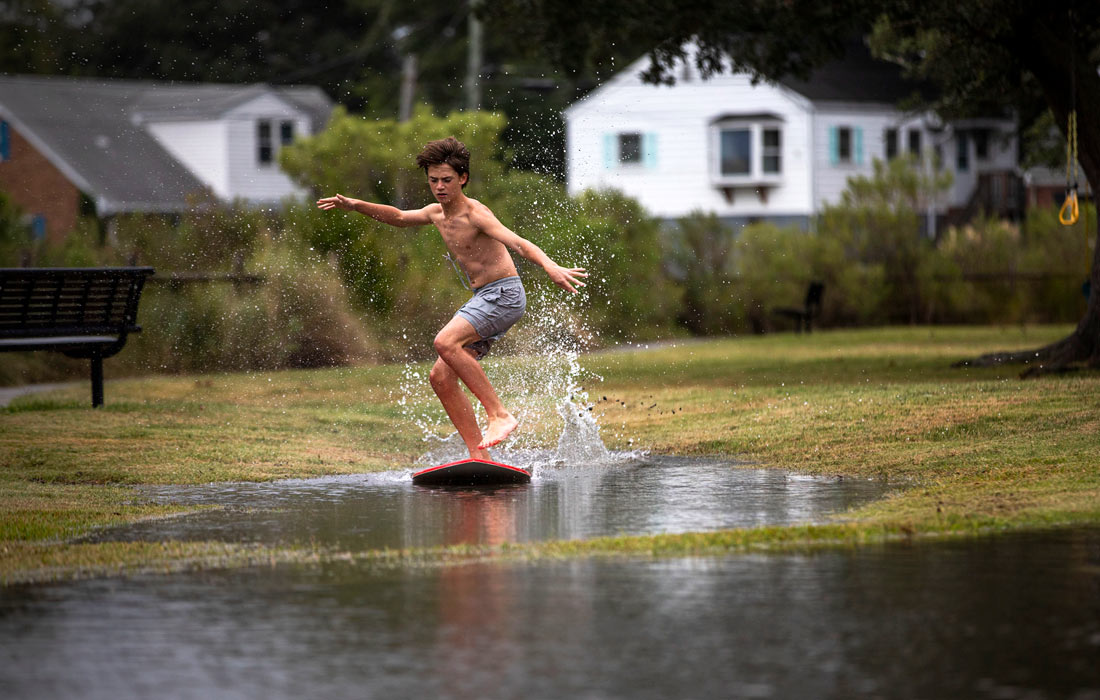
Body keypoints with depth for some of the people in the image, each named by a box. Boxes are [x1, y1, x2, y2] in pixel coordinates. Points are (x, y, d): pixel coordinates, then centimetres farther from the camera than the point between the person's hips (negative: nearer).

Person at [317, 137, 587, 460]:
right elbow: (398, 217, 31)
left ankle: (499, 414, -24)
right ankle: (480, 457, 0)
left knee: (446, 343, -28)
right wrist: (355, 205, 21)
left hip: (504, 292, -9)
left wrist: (551, 267, -47)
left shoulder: (475, 214, -16)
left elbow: (518, 243, -30)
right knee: (441, 377, 0)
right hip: (482, 299, 9)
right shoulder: (437, 213, 10)